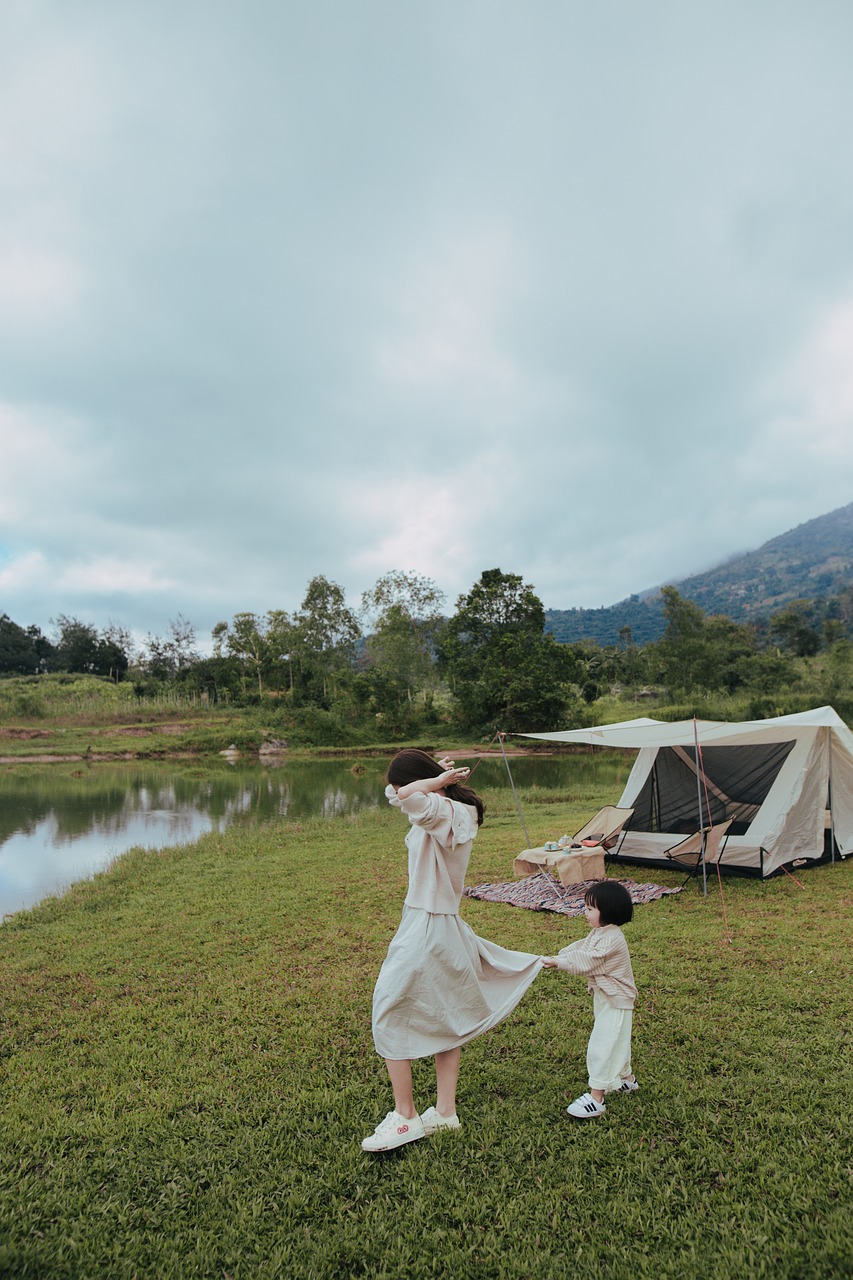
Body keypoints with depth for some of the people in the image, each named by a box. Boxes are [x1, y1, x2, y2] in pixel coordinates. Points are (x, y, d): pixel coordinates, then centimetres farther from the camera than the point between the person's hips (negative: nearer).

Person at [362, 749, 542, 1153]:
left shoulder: (447, 812, -22)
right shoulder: (441, 812, 6)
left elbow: (408, 797, -43)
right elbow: (396, 795, 19)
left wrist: (437, 781, -24)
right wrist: (437, 777, 4)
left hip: (426, 930, -10)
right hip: (445, 928, 10)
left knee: (390, 1017, 5)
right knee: (444, 1020, 18)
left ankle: (404, 1117, 16)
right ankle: (445, 1112, 31)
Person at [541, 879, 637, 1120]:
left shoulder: (612, 939, -27)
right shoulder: (598, 932, 5)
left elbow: (588, 960, -30)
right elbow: (580, 947, 2)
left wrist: (558, 962, -29)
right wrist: (558, 956, -15)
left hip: (616, 1001, -10)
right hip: (605, 997, 10)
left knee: (601, 1045, -9)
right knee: (615, 1041, 24)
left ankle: (596, 1098, -5)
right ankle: (626, 1079, 43)